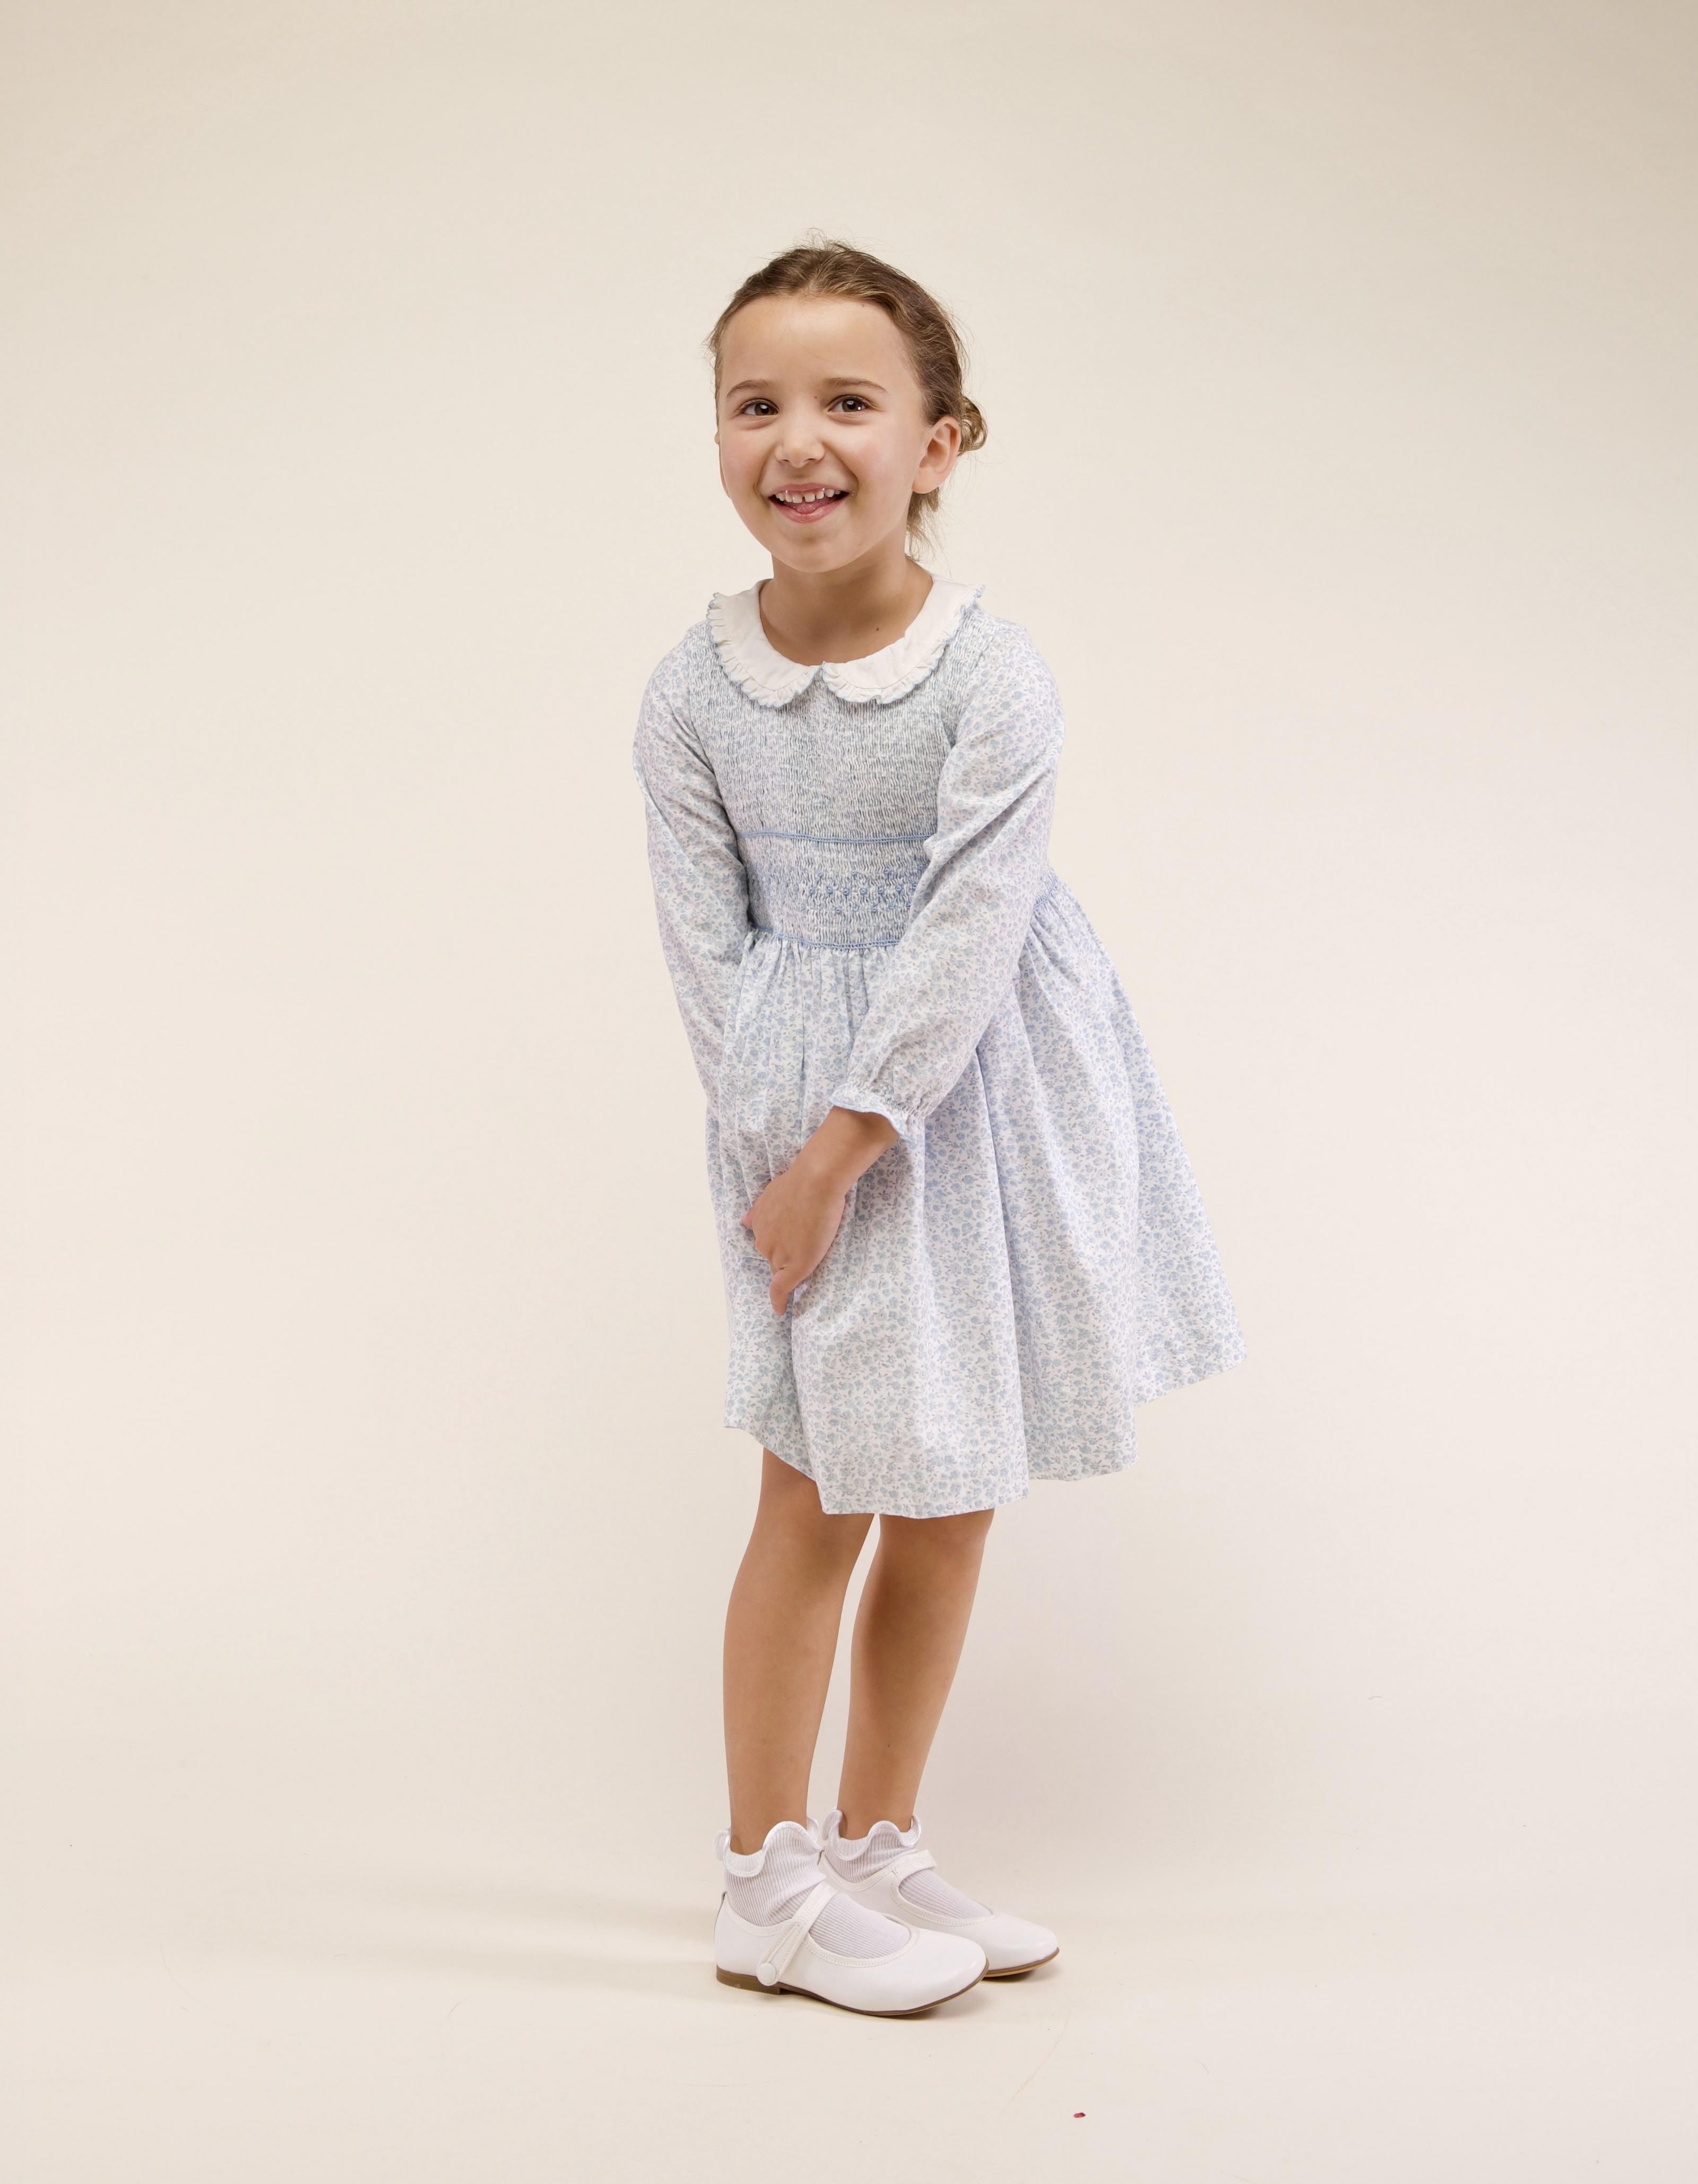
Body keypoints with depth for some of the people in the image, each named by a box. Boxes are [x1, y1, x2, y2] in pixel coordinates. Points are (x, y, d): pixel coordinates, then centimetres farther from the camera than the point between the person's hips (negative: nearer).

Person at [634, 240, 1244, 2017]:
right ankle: (765, 1883, 17)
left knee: (949, 1492, 10)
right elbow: (708, 942, -4)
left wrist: (842, 1144, -20)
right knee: (818, 1489, 2)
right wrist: (778, 1152, -11)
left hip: (971, 1099, 1)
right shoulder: (691, 696, -8)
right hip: (801, 1111, 0)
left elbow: (969, 932, -19)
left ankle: (874, 1851, 27)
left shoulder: (992, 677, -15)